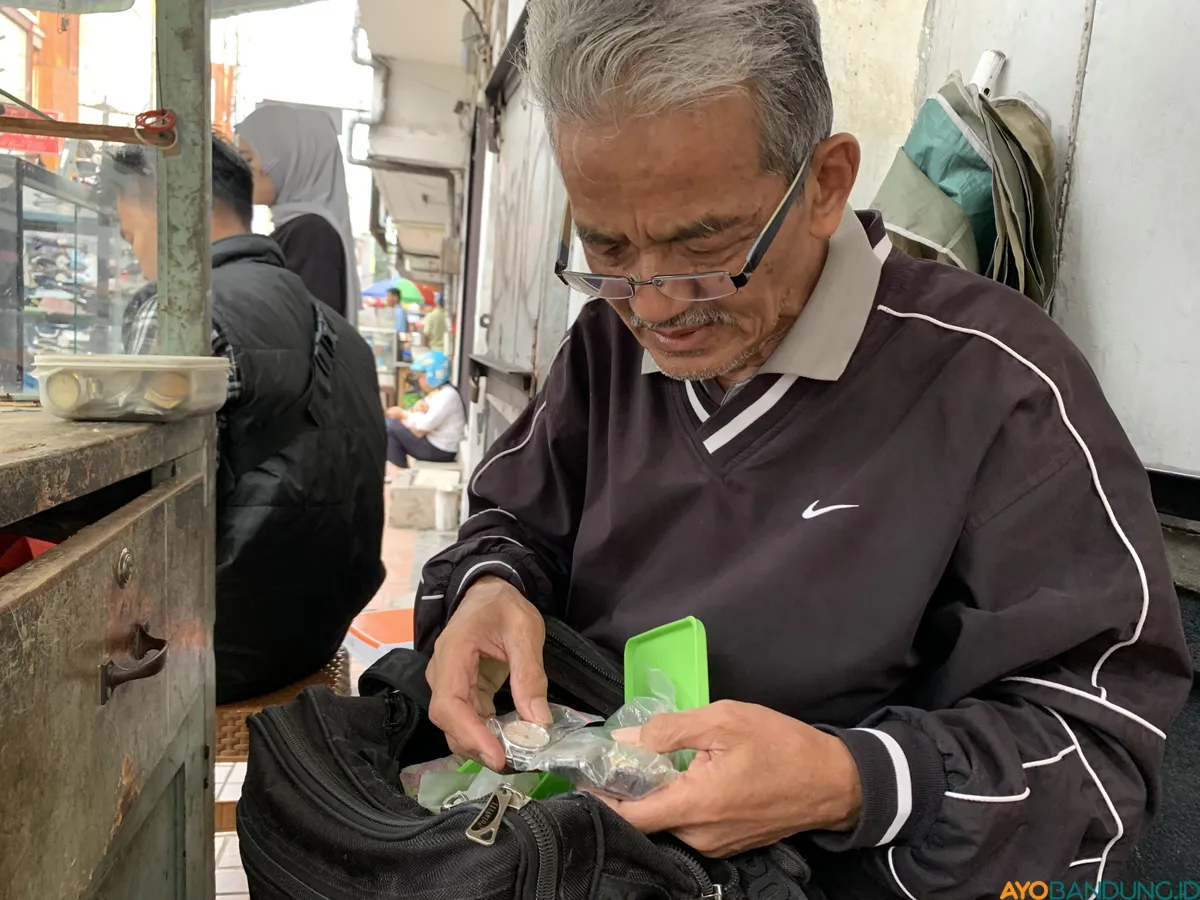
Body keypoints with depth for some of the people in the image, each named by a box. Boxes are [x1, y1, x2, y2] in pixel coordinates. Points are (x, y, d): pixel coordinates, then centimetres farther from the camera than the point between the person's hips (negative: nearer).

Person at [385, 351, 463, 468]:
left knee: (391, 427, -11)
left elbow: (426, 424, -24)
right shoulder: (435, 392, 11)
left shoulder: (447, 395, -19)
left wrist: (403, 413, -11)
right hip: (432, 439, 10)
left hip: (440, 450, -10)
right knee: (389, 423, 7)